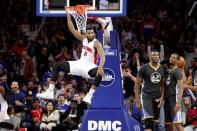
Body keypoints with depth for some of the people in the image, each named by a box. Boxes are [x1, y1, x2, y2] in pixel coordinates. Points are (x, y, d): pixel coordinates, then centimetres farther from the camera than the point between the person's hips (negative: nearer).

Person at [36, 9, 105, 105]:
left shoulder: (96, 43, -16)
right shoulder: (83, 38, 3)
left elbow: (102, 57, -30)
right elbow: (72, 29, 1)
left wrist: (100, 67, -48)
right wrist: (68, 16, -9)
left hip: (89, 67, -7)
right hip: (80, 64, 7)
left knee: (100, 74, -42)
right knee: (57, 66, -1)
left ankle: (89, 96, -40)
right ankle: (50, 92, -6)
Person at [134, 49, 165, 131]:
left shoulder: (162, 69, 6)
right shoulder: (144, 68, -7)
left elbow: (163, 84, 11)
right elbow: (137, 84, -3)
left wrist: (161, 97, -2)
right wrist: (137, 100, -9)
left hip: (157, 97, 5)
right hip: (146, 96, -5)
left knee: (155, 121, 9)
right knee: (148, 120, -20)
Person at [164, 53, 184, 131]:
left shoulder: (177, 72, -9)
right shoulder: (167, 71, 17)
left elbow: (180, 88, -18)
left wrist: (179, 102, -28)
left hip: (174, 98, -9)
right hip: (167, 98, 9)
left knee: (177, 123, -16)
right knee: (168, 123, 11)